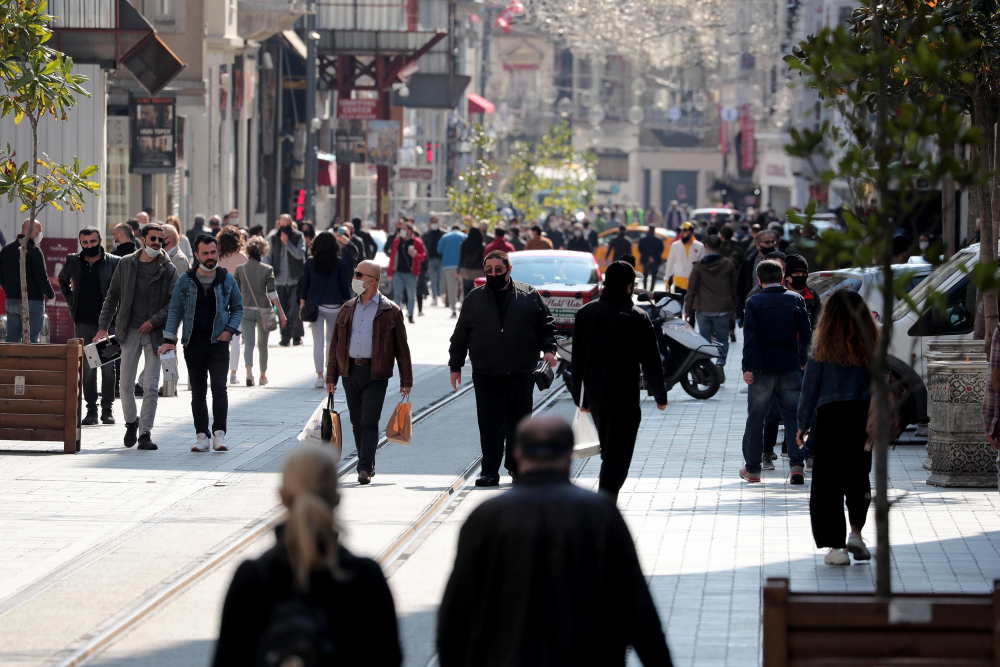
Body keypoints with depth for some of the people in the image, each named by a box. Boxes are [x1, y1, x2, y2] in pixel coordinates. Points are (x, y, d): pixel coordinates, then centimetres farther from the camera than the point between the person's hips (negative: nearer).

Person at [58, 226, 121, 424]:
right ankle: (91, 410, 8)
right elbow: (63, 280, 25)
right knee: (87, 368, 3)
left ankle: (107, 409, 9)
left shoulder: (114, 263, -4)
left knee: (108, 367, 1)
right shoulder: (73, 261, 6)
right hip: (83, 324, 2)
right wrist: (71, 300, 14)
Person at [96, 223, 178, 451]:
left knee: (151, 387, -5)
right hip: (129, 331, 2)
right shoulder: (126, 264, 6)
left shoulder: (168, 269, 1)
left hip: (155, 333, -2)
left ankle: (145, 433, 3)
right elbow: (112, 297, 11)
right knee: (125, 385, 2)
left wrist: (154, 321, -13)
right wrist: (103, 327, 6)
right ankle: (131, 422, 26)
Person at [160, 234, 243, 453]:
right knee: (198, 392, 3)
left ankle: (219, 433, -11)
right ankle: (202, 435, 7)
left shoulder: (227, 279, 6)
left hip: (218, 343, -1)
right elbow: (175, 310, 5)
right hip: (193, 343, 1)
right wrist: (169, 339, -5)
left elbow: (237, 308, 14)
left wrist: (230, 329, -3)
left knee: (219, 388, -13)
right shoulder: (185, 281, 4)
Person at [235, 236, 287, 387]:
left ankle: (249, 372, -25)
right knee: (262, 344, 14)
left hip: (245, 310, 0)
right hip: (263, 310, 0)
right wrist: (281, 313, -4)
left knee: (249, 342, -3)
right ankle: (263, 375, 25)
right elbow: (272, 293, -8)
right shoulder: (267, 270, -4)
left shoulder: (239, 269, 0)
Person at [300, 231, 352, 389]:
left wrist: (302, 305, 9)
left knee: (318, 341, 0)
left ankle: (320, 375, -9)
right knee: (332, 340, 15)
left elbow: (304, 285, 2)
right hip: (334, 305, 0)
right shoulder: (340, 263, -3)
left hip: (314, 305, 0)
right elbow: (345, 285, -1)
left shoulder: (310, 263, 0)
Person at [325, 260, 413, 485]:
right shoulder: (347, 309, 13)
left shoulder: (390, 311, 0)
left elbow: (402, 347, 1)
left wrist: (406, 380, -2)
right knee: (357, 423, 8)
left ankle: (365, 468, -13)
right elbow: (336, 344, 16)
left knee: (369, 422, -11)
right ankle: (368, 466, 18)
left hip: (376, 374, -5)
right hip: (350, 371, 5)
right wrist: (331, 376, 11)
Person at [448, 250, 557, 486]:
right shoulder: (474, 299, 10)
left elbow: (546, 325, 11)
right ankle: (490, 471, 1)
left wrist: (548, 349, -5)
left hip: (522, 375, 0)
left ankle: (516, 466, 21)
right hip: (486, 376, 0)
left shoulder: (529, 296, 6)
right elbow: (460, 336, 14)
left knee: (518, 422, 6)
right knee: (490, 425, -4)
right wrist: (455, 366, 12)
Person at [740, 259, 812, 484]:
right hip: (790, 367, 2)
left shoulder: (754, 302, -4)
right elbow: (805, 333, 8)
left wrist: (747, 367, -10)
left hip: (762, 369, -2)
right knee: (792, 417, 5)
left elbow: (750, 336, -10)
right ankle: (796, 463, -7)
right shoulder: (796, 300, 3)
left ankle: (752, 468, 12)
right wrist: (802, 360, 21)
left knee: (755, 419, 7)